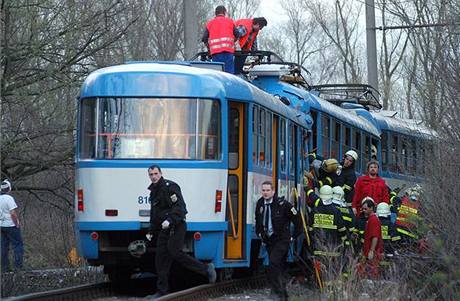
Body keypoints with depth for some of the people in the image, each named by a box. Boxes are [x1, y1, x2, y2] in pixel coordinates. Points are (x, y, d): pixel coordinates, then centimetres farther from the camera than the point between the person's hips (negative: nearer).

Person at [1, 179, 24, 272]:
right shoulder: (9, 198, -15)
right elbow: (13, 213, -20)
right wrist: (17, 224, -11)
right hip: (10, 225, -7)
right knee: (18, 245, -1)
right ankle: (18, 265, -7)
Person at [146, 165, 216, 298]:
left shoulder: (170, 186, -8)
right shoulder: (153, 191, 19)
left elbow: (180, 206, -19)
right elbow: (154, 215, 29)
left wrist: (170, 220, -31)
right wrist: (151, 232, 26)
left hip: (176, 226, -8)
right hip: (164, 229, 8)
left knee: (174, 252, -24)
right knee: (161, 258, 2)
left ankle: (206, 269, -16)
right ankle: (162, 290, 6)